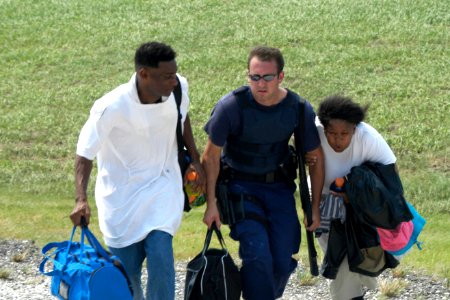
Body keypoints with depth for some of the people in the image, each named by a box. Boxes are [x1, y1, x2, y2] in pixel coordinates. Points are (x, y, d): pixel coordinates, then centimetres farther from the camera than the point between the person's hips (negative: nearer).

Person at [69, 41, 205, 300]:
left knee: (160, 254, -17)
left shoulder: (178, 89, -13)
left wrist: (194, 159, 15)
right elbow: (85, 153, -19)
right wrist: (81, 199, -31)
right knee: (127, 269, 4)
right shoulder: (111, 107, -27)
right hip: (121, 195, -2)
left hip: (162, 187, 2)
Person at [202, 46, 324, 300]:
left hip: (278, 186, 3)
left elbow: (316, 159, 2)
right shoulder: (231, 106, -20)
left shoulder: (300, 110, -12)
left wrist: (315, 208, 4)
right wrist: (211, 204, -10)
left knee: (283, 261, -1)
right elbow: (211, 156, -9)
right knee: (257, 255, -21)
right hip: (240, 185, -3)